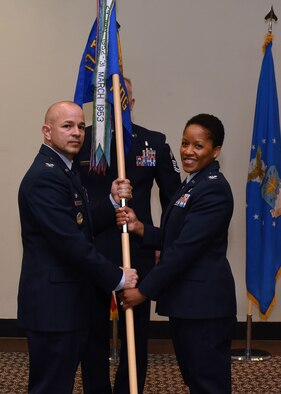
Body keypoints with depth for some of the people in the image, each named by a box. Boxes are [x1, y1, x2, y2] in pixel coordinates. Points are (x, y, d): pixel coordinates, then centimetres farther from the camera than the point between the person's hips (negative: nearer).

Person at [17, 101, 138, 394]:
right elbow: (72, 243, -23)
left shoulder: (61, 171, 16)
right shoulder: (45, 176, -19)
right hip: (53, 304, -10)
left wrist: (113, 201, -1)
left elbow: (84, 227, 15)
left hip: (64, 302, 10)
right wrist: (117, 278, -13)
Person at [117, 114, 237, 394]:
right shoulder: (190, 184, 15)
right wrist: (138, 227, -4)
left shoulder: (214, 189, -16)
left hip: (204, 302, -10)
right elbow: (170, 240, 14)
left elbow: (184, 247, -21)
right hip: (185, 299, 10)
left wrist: (144, 290, -18)